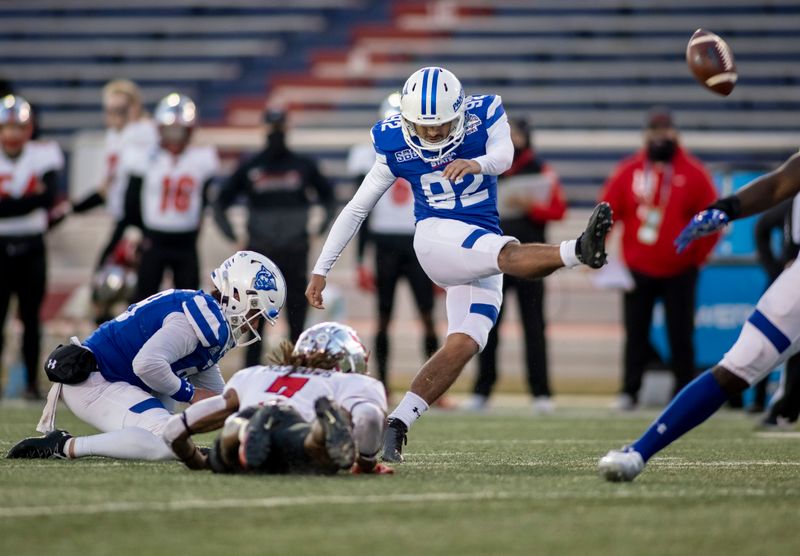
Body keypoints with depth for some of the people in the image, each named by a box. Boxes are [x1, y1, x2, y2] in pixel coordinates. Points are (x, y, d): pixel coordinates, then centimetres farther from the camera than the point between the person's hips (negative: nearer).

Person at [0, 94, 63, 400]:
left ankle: (32, 382, 11)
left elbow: (48, 198, -18)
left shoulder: (43, 155, -3)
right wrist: (31, 197, -21)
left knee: (31, 318, 6)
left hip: (31, 248, 1)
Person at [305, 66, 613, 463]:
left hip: (483, 252, 4)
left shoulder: (484, 115, -2)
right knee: (510, 255, -34)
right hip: (437, 237, -4)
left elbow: (503, 155, -23)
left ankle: (397, 424, -10)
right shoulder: (394, 144, -1)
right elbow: (357, 208, 6)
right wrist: (321, 270, 4)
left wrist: (477, 164, -48)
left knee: (463, 346, -12)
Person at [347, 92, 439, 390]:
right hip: (384, 245, -1)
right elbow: (364, 214, 4)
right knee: (384, 319, 3)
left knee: (428, 317, -5)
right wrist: (361, 261, -1)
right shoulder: (371, 157, 3)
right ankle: (382, 389, 8)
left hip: (418, 244, 1)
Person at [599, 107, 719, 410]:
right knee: (636, 334, 3)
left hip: (679, 272, -1)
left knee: (681, 336, 1)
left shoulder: (693, 172, -3)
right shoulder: (629, 170, 1)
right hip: (637, 269, 1)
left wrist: (698, 256, -2)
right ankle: (629, 393, 7)